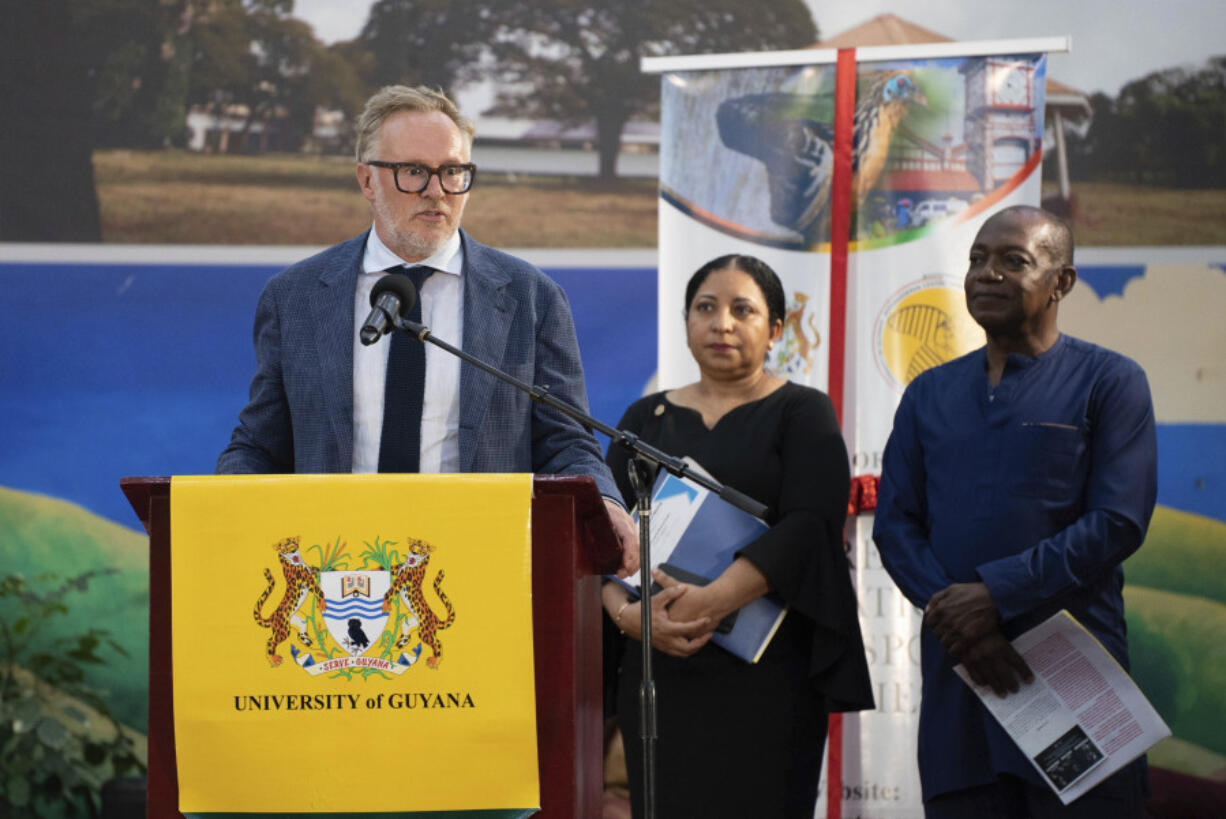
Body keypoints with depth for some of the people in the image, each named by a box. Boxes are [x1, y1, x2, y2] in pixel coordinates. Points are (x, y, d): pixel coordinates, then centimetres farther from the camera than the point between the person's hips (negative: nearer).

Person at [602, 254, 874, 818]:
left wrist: (710, 602, -20)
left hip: (766, 670, -3)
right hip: (658, 667, 3)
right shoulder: (646, 418, 15)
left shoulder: (801, 413, 4)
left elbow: (809, 525, -11)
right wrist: (627, 613, -13)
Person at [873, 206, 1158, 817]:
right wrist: (953, 615, -9)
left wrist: (994, 595, -14)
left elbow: (1118, 524, -8)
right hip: (955, 675, 4)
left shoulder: (1108, 382, 3)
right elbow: (894, 524, 9)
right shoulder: (929, 394, 16)